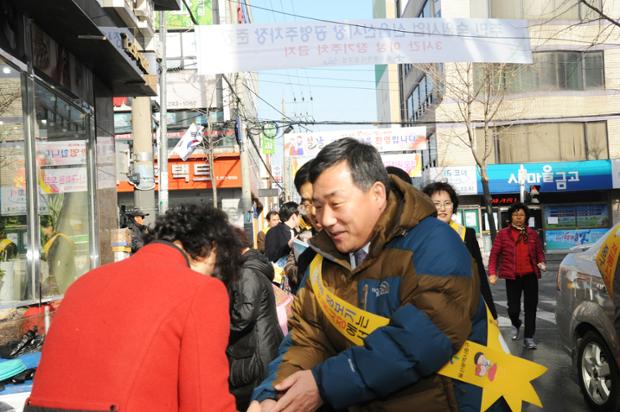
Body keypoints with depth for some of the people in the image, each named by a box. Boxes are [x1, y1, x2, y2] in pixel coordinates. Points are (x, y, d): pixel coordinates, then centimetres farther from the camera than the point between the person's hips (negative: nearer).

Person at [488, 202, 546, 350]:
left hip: (530, 275, 2)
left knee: (531, 307, 1)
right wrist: (492, 273, -8)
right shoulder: (503, 233, 2)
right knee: (514, 308, -1)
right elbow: (494, 253, 0)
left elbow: (539, 251, 19)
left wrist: (541, 262, -2)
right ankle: (515, 324, 33)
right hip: (512, 276, -2)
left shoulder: (532, 234, 9)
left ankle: (528, 337, 12)